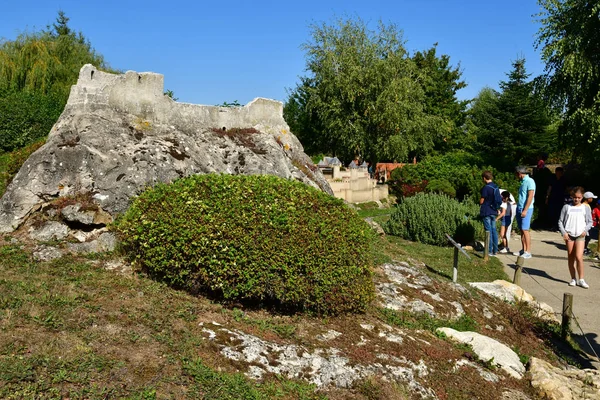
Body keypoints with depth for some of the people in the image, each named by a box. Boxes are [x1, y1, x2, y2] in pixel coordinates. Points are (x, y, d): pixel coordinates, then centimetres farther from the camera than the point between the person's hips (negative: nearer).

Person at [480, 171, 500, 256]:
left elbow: (481, 201, -12)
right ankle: (495, 250, 14)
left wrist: (480, 204, 8)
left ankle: (489, 250, 0)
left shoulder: (486, 187, -16)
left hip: (486, 212, -7)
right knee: (494, 230, 11)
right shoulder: (496, 187, 8)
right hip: (494, 211, 7)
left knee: (488, 231, -4)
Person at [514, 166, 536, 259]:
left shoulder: (530, 181, -11)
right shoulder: (523, 182, 16)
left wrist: (525, 210, -20)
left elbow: (530, 196, -17)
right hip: (519, 208, 9)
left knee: (525, 230, -10)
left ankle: (528, 252, -8)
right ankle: (523, 250, 15)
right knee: (521, 230, 9)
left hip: (526, 209, -9)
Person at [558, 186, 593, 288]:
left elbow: (589, 222, 10)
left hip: (580, 235, -1)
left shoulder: (585, 208, 5)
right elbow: (560, 221, 6)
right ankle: (573, 279, 16)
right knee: (571, 258, 6)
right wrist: (564, 232, -5)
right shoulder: (566, 207, 4)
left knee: (579, 257, -13)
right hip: (569, 235, 1)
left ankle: (581, 280, -3)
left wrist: (585, 230, -8)